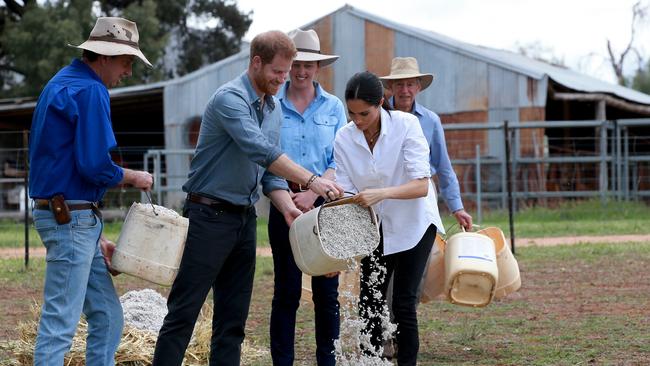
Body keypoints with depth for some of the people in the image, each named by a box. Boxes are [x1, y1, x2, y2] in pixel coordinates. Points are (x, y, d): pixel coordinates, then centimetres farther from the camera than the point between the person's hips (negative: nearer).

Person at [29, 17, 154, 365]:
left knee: (107, 317, 13)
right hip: (71, 218, -10)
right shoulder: (89, 91, -14)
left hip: (67, 217, 10)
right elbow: (95, 166, -22)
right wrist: (133, 178, -1)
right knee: (60, 322, -6)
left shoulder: (63, 83, 17)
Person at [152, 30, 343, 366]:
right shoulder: (230, 98, -15)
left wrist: (287, 207, -6)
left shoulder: (274, 109, 12)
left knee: (234, 317, 9)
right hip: (209, 215, -8)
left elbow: (270, 172, 12)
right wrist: (310, 181, -33)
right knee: (184, 311, -6)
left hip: (245, 218, 8)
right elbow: (260, 150, -29)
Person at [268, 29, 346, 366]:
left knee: (327, 289, 2)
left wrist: (313, 194, -12)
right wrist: (287, 197, -14)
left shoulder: (333, 107, 7)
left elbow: (339, 160, 2)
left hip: (325, 202, 1)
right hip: (285, 201, -1)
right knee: (286, 290, 1)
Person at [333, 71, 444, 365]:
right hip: (375, 227, 3)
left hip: (412, 224, -3)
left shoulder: (406, 125, -21)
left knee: (403, 304, -8)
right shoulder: (344, 138, -12)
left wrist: (381, 194, -44)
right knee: (369, 303, 1)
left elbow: (422, 186, -27)